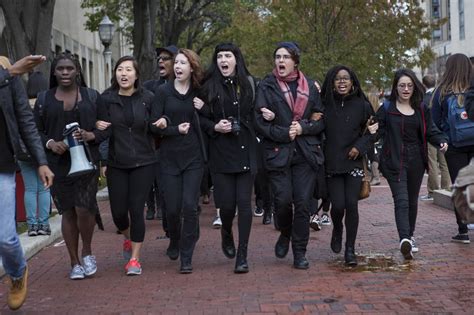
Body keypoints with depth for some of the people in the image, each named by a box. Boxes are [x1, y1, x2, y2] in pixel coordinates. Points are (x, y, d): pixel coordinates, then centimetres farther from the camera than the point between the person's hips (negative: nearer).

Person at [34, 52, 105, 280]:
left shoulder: (92, 96, 6)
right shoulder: (44, 99, 8)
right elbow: (36, 131, 8)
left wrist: (90, 136, -14)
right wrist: (50, 143, -12)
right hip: (58, 164, 2)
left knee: (84, 209, -13)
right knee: (68, 212, 6)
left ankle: (87, 252, 14)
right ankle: (75, 263, 18)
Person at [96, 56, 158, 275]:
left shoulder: (148, 98, 1)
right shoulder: (106, 99, 0)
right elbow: (105, 131, -3)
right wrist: (101, 129, -22)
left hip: (143, 163, -1)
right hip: (116, 164, 1)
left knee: (137, 209, -3)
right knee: (118, 211, 3)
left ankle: (134, 258, 9)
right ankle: (127, 237, 38)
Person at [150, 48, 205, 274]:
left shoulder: (199, 93, 4)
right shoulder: (163, 91, 1)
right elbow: (155, 125, -1)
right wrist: (176, 129, -13)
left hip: (193, 157, 0)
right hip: (169, 158, 0)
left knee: (190, 206, -8)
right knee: (172, 208, 2)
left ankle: (186, 258, 1)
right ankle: (174, 243, 32)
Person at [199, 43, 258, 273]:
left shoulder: (248, 83, 7)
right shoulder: (209, 87, 3)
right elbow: (202, 119, 6)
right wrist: (215, 127, -10)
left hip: (246, 150, 1)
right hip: (221, 152, 0)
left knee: (244, 202, -3)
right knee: (226, 203, -1)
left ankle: (242, 256, 4)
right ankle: (226, 233, 34)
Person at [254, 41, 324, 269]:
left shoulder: (309, 86, 10)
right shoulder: (266, 86, 3)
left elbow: (321, 120, 10)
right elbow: (260, 122, -4)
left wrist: (303, 127, -8)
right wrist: (284, 133, -14)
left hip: (306, 153, 2)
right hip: (278, 153, -1)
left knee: (302, 203, -1)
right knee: (283, 200, -6)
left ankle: (300, 252, 10)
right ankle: (285, 235, 25)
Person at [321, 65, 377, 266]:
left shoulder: (362, 105, 2)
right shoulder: (325, 104, 2)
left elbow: (374, 130, 10)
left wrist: (360, 146, -3)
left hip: (353, 163, 0)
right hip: (332, 164, 0)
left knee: (352, 205, -6)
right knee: (338, 205, -6)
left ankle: (350, 249, 8)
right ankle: (337, 230, 29)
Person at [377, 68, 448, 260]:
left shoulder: (421, 109, 9)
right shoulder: (386, 109, -2)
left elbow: (430, 131, 8)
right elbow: (378, 132, -1)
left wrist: (442, 142, -8)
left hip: (416, 161, 4)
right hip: (394, 161, -4)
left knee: (412, 201, 15)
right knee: (401, 201, -16)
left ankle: (410, 236, 32)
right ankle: (404, 239, -27)